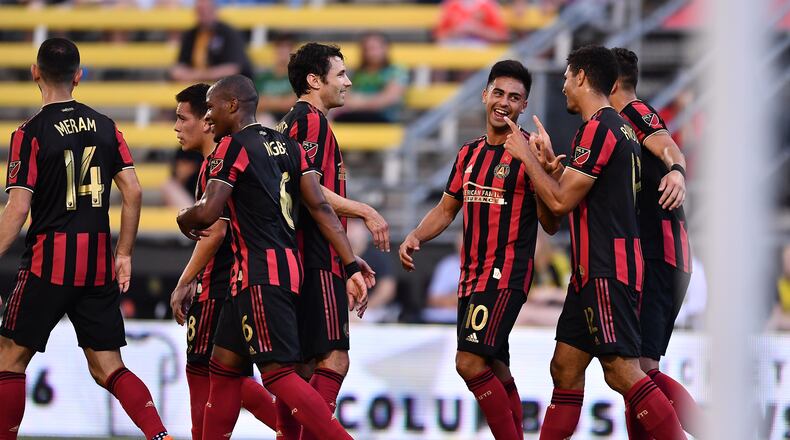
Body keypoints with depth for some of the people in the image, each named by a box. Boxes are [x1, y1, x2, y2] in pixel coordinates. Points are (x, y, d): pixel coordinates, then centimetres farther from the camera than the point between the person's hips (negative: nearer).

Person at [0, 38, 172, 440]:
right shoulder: (104, 126, 8)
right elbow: (133, 192, 5)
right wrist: (124, 254, 12)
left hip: (48, 259, -5)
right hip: (98, 262, 5)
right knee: (108, 369, 7)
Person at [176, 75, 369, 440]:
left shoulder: (233, 145, -8)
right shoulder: (287, 145, 15)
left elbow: (208, 213, -16)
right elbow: (320, 207, 8)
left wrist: (184, 219, 8)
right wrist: (352, 267, 5)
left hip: (261, 272, -9)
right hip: (287, 265, 9)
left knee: (278, 372, -11)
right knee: (223, 365, 15)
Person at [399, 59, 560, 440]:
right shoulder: (470, 154, 14)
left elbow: (550, 225, -10)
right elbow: (446, 209, 21)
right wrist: (415, 236, 2)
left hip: (507, 276, -8)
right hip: (471, 276, 8)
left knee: (470, 362, -20)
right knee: (495, 373, 12)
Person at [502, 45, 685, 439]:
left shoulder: (598, 128, -13)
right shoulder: (618, 126, 18)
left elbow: (560, 201, -15)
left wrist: (526, 156, -3)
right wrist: (550, 161, 22)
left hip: (607, 270, -10)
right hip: (594, 270, 10)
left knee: (621, 371, -16)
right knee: (565, 368, 11)